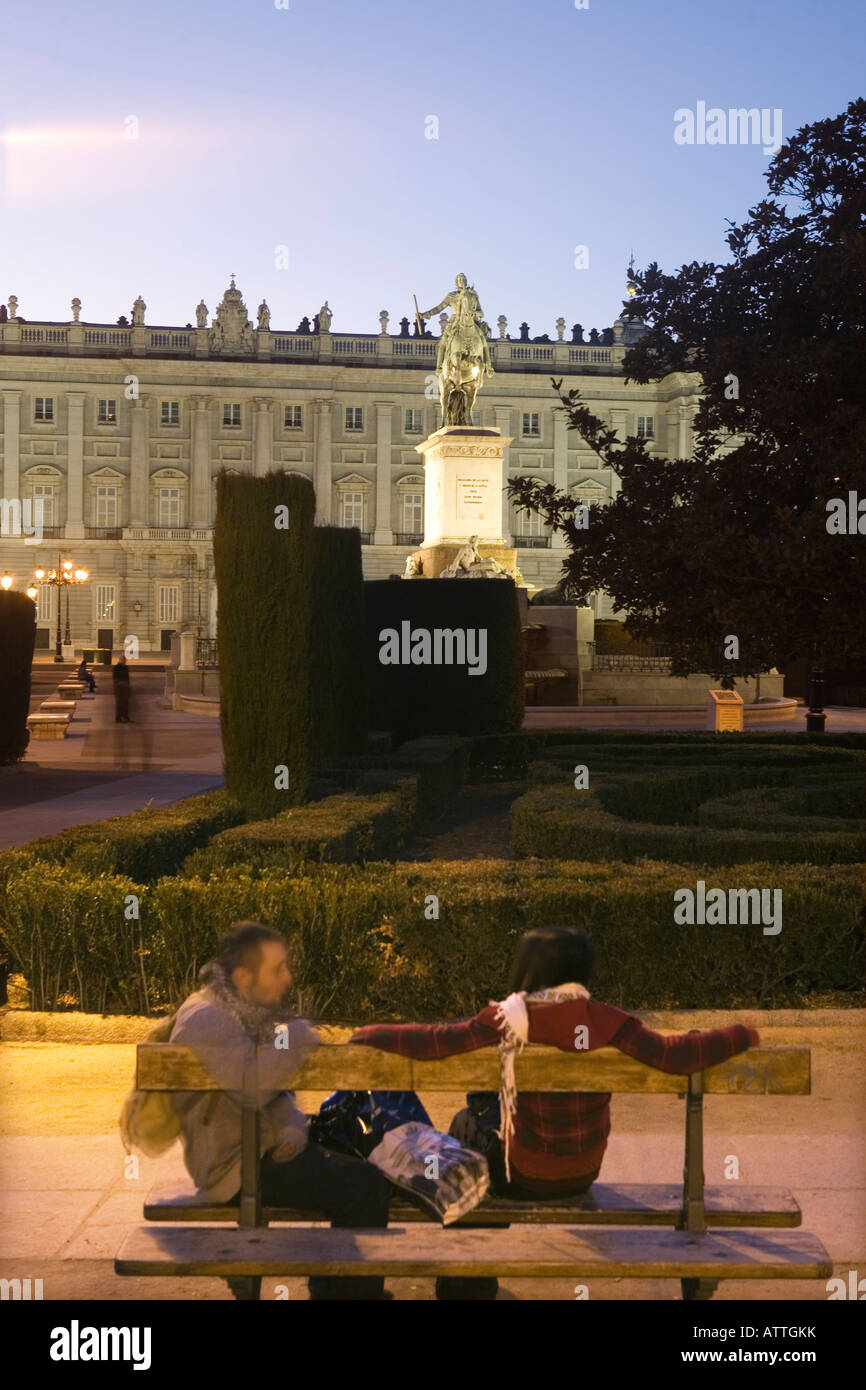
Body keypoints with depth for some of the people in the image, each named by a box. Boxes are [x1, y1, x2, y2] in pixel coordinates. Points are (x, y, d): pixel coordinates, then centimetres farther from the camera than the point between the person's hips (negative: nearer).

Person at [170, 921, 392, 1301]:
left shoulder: (253, 1011, 11)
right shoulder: (205, 1020, -20)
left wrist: (293, 1128, -5)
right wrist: (297, 1038, -21)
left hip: (261, 1147, 10)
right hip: (233, 1168, -10)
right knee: (366, 1188, -16)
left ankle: (330, 1287, 24)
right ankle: (354, 1289, -2)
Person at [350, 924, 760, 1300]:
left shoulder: (509, 1021, -21)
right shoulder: (605, 1021, -17)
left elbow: (432, 1041, -24)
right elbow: (674, 1055, -22)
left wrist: (372, 1033, -7)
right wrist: (739, 1036, -7)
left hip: (523, 1180, -4)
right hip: (584, 1175, 4)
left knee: (467, 1123, 27)